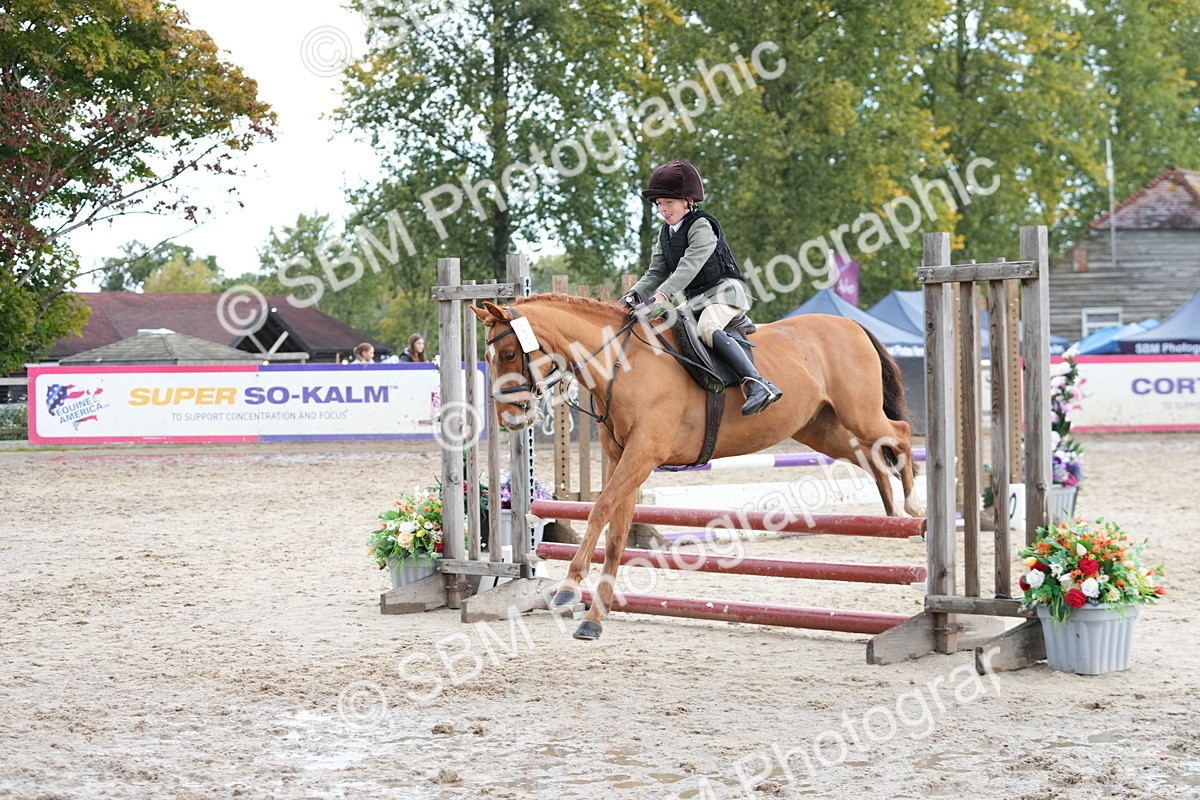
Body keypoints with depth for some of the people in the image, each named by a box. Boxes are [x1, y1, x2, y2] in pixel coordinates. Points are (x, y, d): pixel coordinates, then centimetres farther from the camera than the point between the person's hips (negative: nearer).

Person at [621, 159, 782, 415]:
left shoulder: (701, 226, -13)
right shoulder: (665, 235, 14)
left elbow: (689, 266, -26)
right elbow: (656, 273, 11)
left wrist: (662, 295, -38)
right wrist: (635, 295, -10)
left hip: (724, 291, -10)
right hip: (695, 300, 10)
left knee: (707, 328, -35)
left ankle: (758, 384, -47)